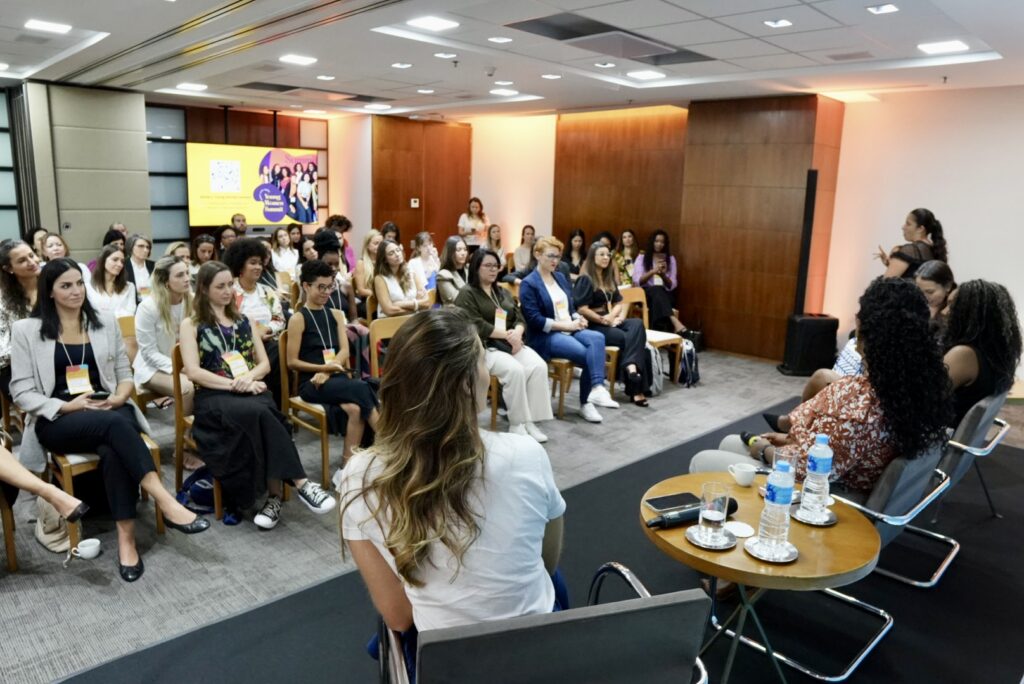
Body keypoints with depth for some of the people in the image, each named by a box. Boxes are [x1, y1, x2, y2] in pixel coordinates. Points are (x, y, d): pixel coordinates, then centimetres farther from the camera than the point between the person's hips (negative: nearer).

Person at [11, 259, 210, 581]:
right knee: (114, 424, -36)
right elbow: (21, 391, 0)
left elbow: (124, 372, 14)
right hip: (56, 421, -2)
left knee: (112, 449, -35)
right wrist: (67, 406, -15)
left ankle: (126, 538, -33)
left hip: (109, 411, 2)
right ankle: (166, 502, -40)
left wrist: (119, 398, -8)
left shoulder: (105, 323, 13)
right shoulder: (27, 330, 4)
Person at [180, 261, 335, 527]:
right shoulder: (191, 325, 7)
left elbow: (264, 363, 14)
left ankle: (274, 496, -34)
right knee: (261, 413, -36)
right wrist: (236, 385, -16)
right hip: (213, 396, -3)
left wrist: (248, 377, -10)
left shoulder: (244, 320, 19)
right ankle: (300, 482, -34)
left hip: (249, 392, 3)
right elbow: (193, 372, -5)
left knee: (262, 416, -35)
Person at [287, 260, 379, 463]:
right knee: (360, 388, -30)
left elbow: (344, 351, 4)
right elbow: (292, 362, -3)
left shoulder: (336, 314, 15)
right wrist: (324, 367, -15)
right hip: (310, 382, -4)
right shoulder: (298, 319, 0)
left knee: (354, 408, -31)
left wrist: (327, 372, -13)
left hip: (337, 378, 4)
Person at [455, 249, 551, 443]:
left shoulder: (502, 292, 22)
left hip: (511, 344, 7)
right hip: (484, 347, -6)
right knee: (515, 370, -33)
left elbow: (520, 319, 15)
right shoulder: (467, 294, -1)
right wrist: (507, 335, -14)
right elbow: (477, 326, -14)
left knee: (539, 366, -21)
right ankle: (516, 424, -20)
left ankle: (530, 420, -18)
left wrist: (517, 333, -9)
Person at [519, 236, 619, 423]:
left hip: (570, 330, 6)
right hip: (545, 337, -6)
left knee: (597, 338, -27)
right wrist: (566, 325, -17)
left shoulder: (561, 278, 18)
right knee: (588, 354, -28)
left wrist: (578, 319, -2)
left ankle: (597, 388, -34)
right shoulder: (528, 284, -5)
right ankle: (591, 395, -17)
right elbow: (534, 320, -14)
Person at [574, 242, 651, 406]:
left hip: (609, 321, 7)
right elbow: (582, 309, -15)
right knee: (627, 338, -28)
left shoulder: (609, 278, 18)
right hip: (592, 325, -7)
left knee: (637, 324, -24)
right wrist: (604, 320, -12)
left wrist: (614, 316, -7)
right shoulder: (585, 279, -7)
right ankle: (636, 389, -27)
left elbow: (618, 302, 15)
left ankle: (632, 367, -37)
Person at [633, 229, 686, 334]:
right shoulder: (642, 258, 8)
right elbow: (637, 281, -7)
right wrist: (652, 272, -22)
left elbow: (672, 286, 5)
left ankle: (658, 332, -45)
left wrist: (663, 275, -16)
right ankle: (675, 322, -59)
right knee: (657, 290, -38)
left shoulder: (670, 259, 13)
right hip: (646, 293, -2)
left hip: (664, 294, 2)